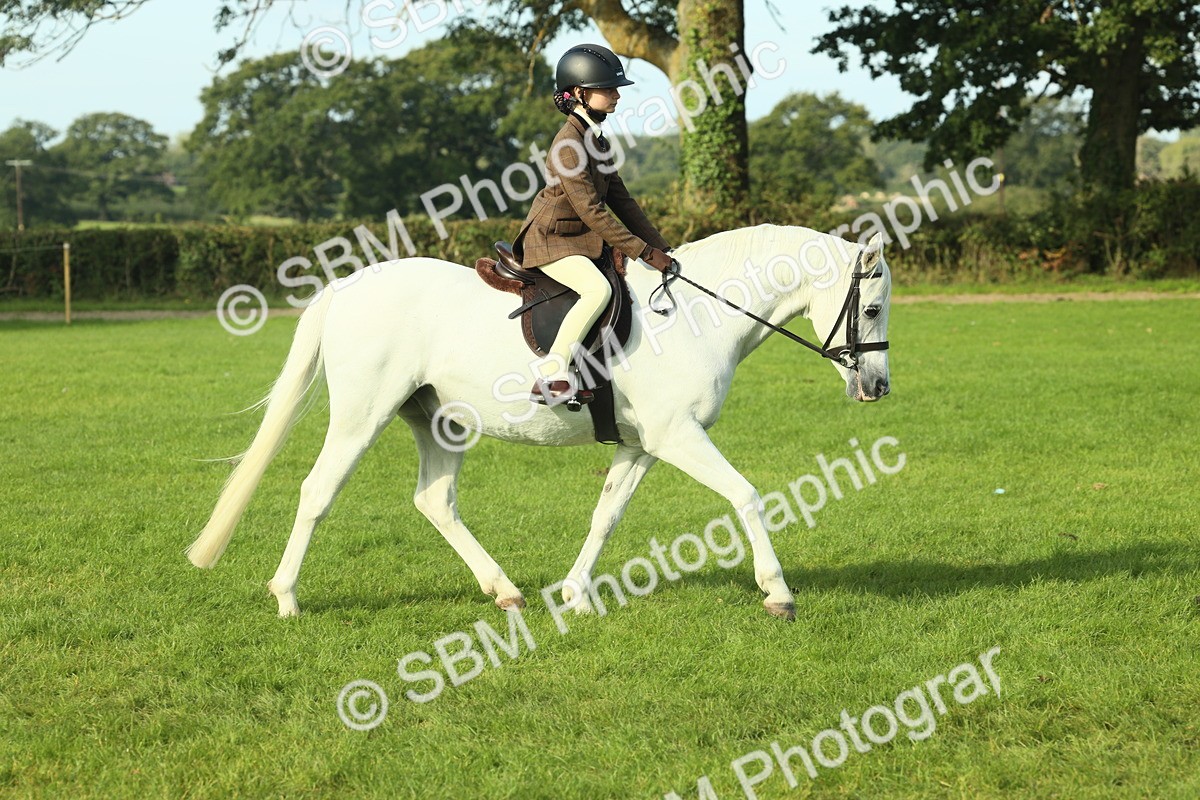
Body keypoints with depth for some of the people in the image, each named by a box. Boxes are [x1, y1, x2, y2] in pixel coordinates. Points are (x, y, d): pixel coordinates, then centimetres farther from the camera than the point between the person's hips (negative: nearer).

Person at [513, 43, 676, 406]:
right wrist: (643, 251, -22)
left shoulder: (597, 140, 10)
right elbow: (592, 212, -23)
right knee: (598, 289, -32)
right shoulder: (569, 144, -20)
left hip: (582, 239, 10)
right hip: (551, 241, -10)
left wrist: (659, 246, 5)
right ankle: (550, 379, -31)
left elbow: (620, 200, 12)